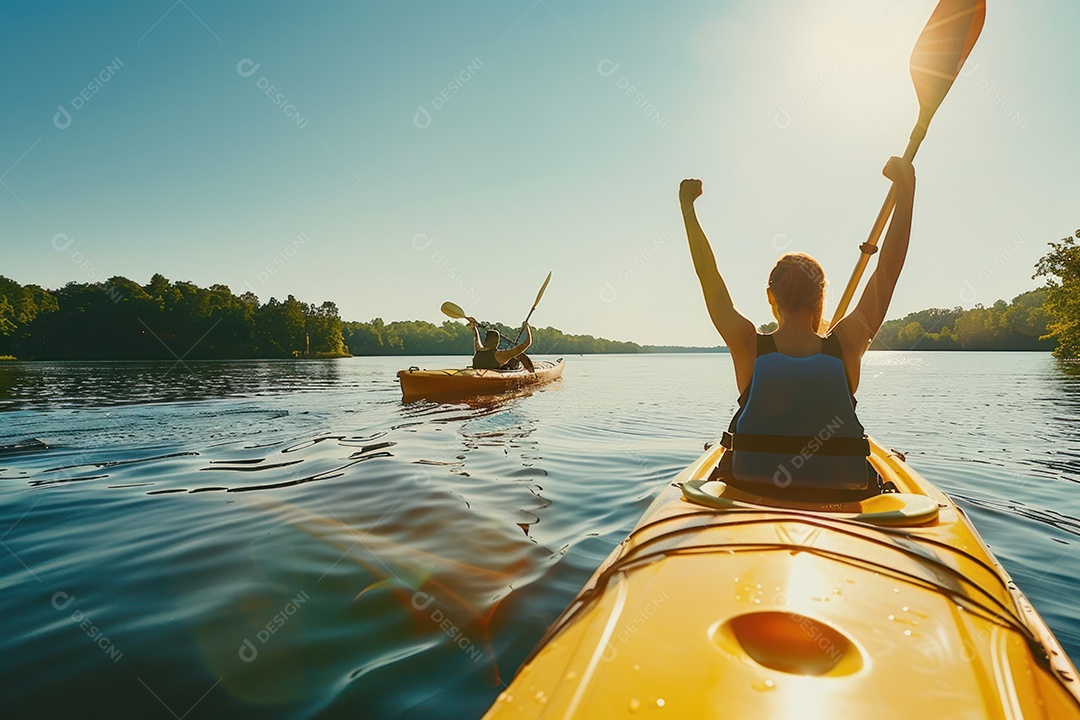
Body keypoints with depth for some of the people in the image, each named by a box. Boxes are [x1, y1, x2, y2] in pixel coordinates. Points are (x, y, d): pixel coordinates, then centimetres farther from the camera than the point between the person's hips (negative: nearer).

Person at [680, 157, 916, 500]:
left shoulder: (748, 345, -13)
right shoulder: (846, 345, -12)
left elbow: (708, 273, -3)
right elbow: (889, 267, -4)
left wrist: (688, 205, 5)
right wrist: (906, 187, 2)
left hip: (753, 489, 0)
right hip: (839, 494, 1)